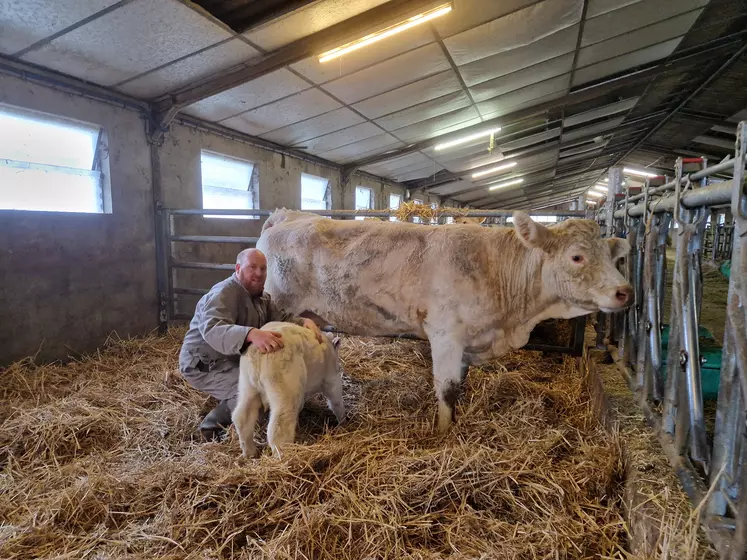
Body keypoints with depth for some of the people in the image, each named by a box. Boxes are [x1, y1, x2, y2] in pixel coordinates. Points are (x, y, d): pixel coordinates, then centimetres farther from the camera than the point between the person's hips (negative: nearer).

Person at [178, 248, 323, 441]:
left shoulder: (261, 297, 6)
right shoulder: (224, 294, -25)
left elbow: (282, 318, 1)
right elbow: (212, 329, -42)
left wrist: (305, 321, -22)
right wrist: (252, 334, -60)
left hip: (232, 360, 10)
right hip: (204, 364, -10)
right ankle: (212, 426, -5)